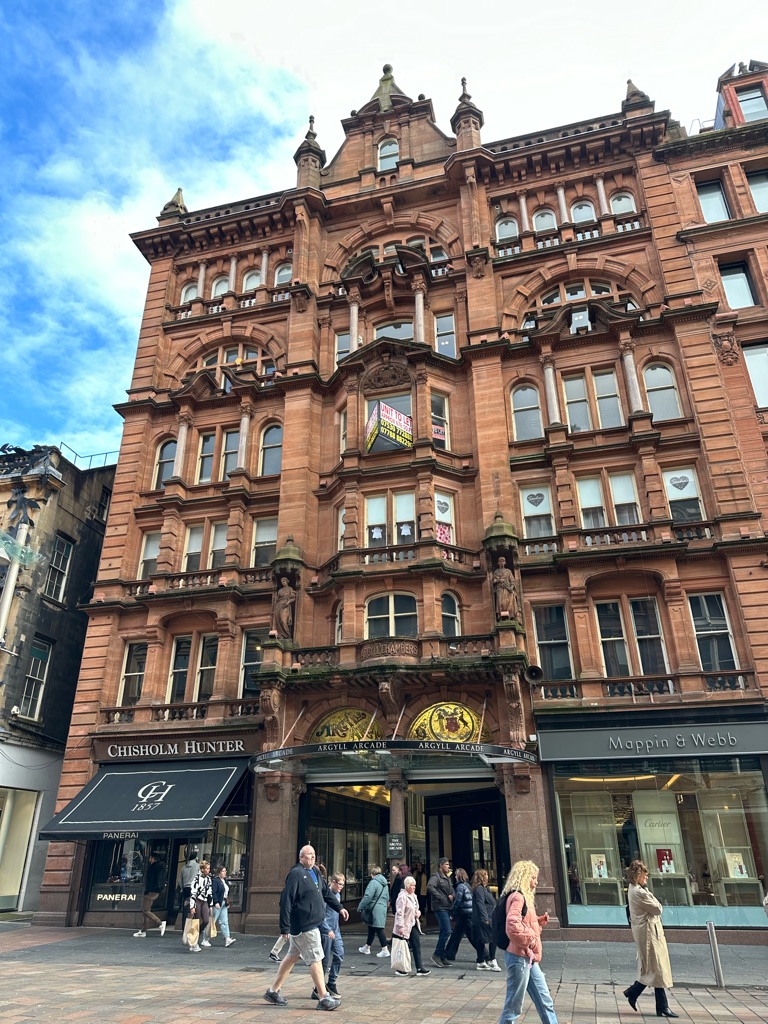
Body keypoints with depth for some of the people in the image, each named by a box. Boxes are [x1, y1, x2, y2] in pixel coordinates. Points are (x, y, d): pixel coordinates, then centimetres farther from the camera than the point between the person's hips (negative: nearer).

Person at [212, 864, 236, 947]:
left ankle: (227, 939, -3)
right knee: (212, 921, 0)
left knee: (224, 922, 2)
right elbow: (213, 892, -19)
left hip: (224, 904, 8)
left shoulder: (225, 881, 15)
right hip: (217, 904, -8)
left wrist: (228, 902, 15)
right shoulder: (215, 881, -13)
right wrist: (216, 902, -24)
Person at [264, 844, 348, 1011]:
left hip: (311, 923, 9)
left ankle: (273, 991, 28)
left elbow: (326, 892, 20)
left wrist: (339, 907, 15)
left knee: (292, 957, 17)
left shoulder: (315, 873, 10)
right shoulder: (296, 874, -18)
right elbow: (286, 901, -20)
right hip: (304, 925, -9)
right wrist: (285, 927, -21)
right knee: (315, 959, -2)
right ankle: (324, 998, 7)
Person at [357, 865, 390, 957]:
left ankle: (385, 950, -2)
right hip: (383, 908, 9)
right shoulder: (384, 884, 13)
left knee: (379, 929, -3)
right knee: (371, 928, 19)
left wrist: (360, 907, -9)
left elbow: (367, 897, -19)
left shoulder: (373, 882, -15)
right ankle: (366, 947, 30)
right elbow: (387, 897, 18)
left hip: (375, 909, -9)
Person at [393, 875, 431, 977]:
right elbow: (400, 913, -22)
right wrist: (400, 926, -26)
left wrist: (418, 912, 4)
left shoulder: (413, 895, 11)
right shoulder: (402, 896, -18)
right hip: (405, 926, -9)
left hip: (413, 924, 9)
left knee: (417, 946, 6)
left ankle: (420, 969, 10)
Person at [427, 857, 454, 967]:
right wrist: (440, 898, -23)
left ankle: (442, 957, 20)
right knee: (446, 931, -12)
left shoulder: (447, 877, 18)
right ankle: (437, 954, -1)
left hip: (447, 907, 9)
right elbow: (430, 887, -28)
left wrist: (452, 895, 4)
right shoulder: (436, 876, -11)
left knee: (444, 932, 12)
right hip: (440, 907, -9)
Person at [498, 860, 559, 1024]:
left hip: (529, 958, 10)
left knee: (545, 1002, 13)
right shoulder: (517, 897, -17)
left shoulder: (524, 897, 16)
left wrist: (539, 921, 11)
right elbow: (513, 924, -30)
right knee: (514, 1006, 0)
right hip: (519, 957, -10)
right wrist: (529, 941, -20)